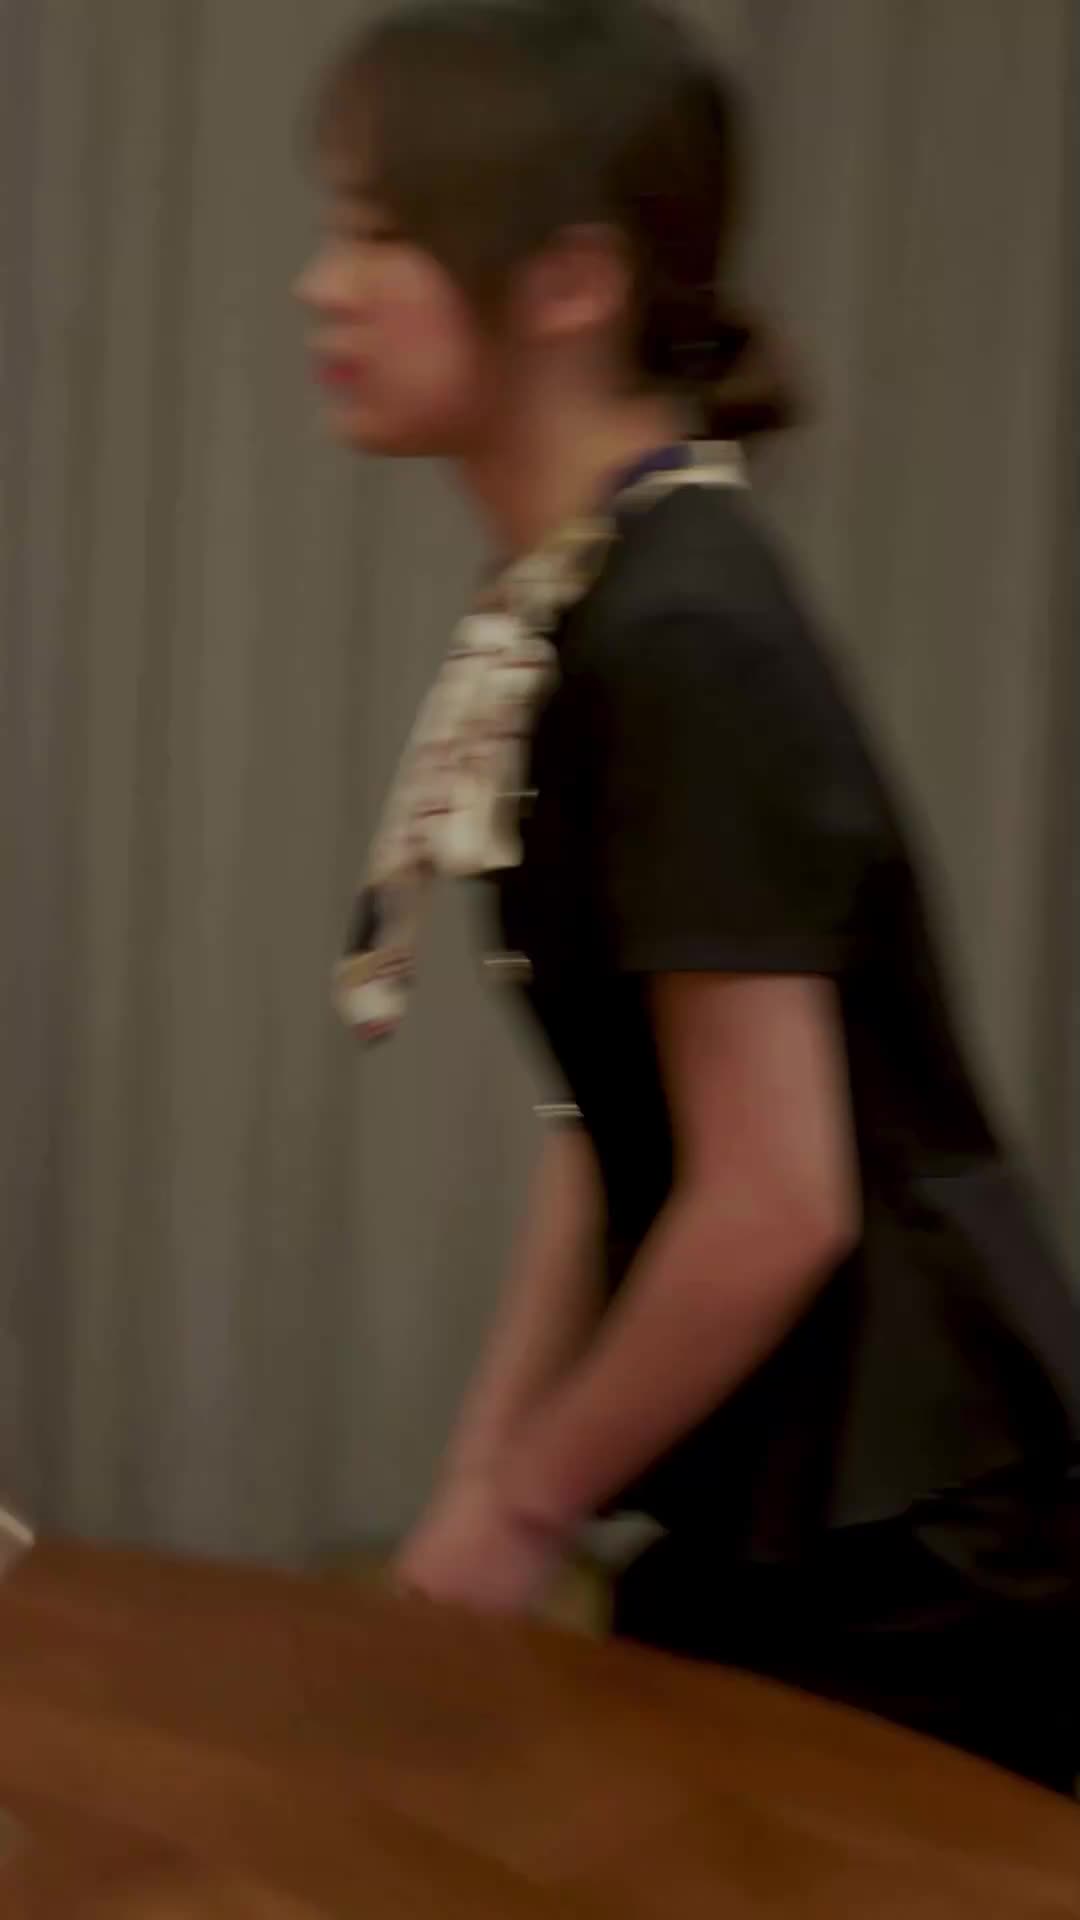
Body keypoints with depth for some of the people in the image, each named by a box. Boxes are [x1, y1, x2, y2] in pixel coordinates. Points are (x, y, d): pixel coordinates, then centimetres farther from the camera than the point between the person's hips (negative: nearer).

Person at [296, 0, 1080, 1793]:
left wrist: (525, 1507, -10)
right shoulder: (560, 620, 5)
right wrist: (478, 1476, 5)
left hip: (908, 1563, -8)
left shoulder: (681, 639, -21)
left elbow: (778, 1201, -22)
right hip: (767, 1523, 8)